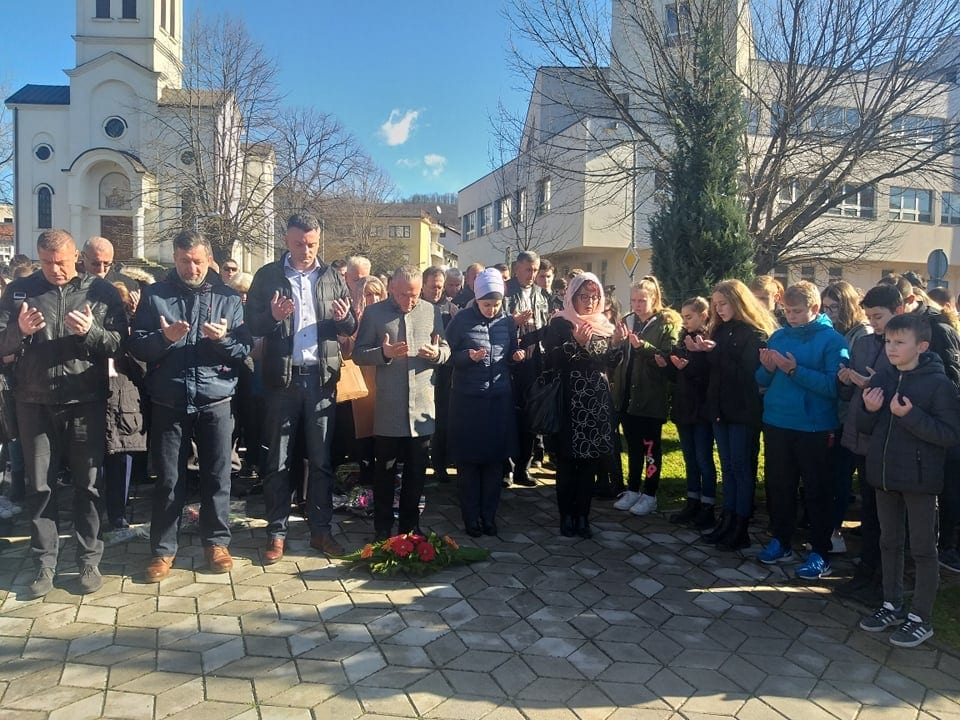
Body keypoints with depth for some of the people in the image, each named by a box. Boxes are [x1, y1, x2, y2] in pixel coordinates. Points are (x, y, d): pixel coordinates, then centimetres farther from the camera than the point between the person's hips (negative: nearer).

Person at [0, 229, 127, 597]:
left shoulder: (101, 291, 0)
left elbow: (121, 343, -3)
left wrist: (91, 331, -21)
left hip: (86, 403, -2)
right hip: (35, 404, 2)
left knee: (87, 485, 7)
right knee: (40, 487, 8)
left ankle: (89, 561, 18)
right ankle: (45, 564, 19)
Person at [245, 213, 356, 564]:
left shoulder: (332, 277, 8)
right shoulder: (267, 275, 3)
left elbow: (350, 327, 9)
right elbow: (252, 324, 0)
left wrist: (344, 318, -14)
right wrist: (272, 317, -20)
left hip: (322, 377, 2)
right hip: (282, 377, -1)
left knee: (321, 459, 8)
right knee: (278, 460, 6)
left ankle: (321, 529, 19)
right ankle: (277, 532, 17)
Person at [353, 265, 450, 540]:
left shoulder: (432, 311, 8)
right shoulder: (374, 312, 1)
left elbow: (446, 349, 12)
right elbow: (358, 353, 0)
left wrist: (437, 353, -11)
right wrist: (383, 353, -18)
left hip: (422, 407, 2)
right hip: (387, 409, -2)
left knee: (417, 473, 12)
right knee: (385, 472, 9)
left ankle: (410, 526, 28)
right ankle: (382, 530, 23)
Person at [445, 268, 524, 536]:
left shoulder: (507, 322, 5)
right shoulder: (462, 320, -5)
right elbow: (448, 355, -3)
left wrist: (516, 354, -6)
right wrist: (468, 356, -20)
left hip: (499, 398, 3)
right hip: (468, 398, -3)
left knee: (494, 457, 8)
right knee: (469, 458, 4)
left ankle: (489, 514, 21)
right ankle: (471, 516, 17)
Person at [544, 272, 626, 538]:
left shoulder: (605, 325, 13)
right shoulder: (560, 324, -2)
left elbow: (611, 365, 13)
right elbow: (550, 361, -11)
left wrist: (617, 344, -5)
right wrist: (575, 343, -20)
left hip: (598, 401, 4)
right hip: (570, 402, -4)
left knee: (590, 462, 6)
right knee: (567, 462, 0)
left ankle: (582, 516, 16)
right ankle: (566, 516, 12)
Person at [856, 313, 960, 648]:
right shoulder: (880, 381, 4)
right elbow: (865, 427, 10)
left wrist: (911, 416, -26)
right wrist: (869, 410, -10)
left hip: (920, 479, -6)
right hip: (885, 476, 6)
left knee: (922, 550, 6)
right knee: (889, 543, 17)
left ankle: (921, 618, 18)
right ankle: (892, 605, 31)